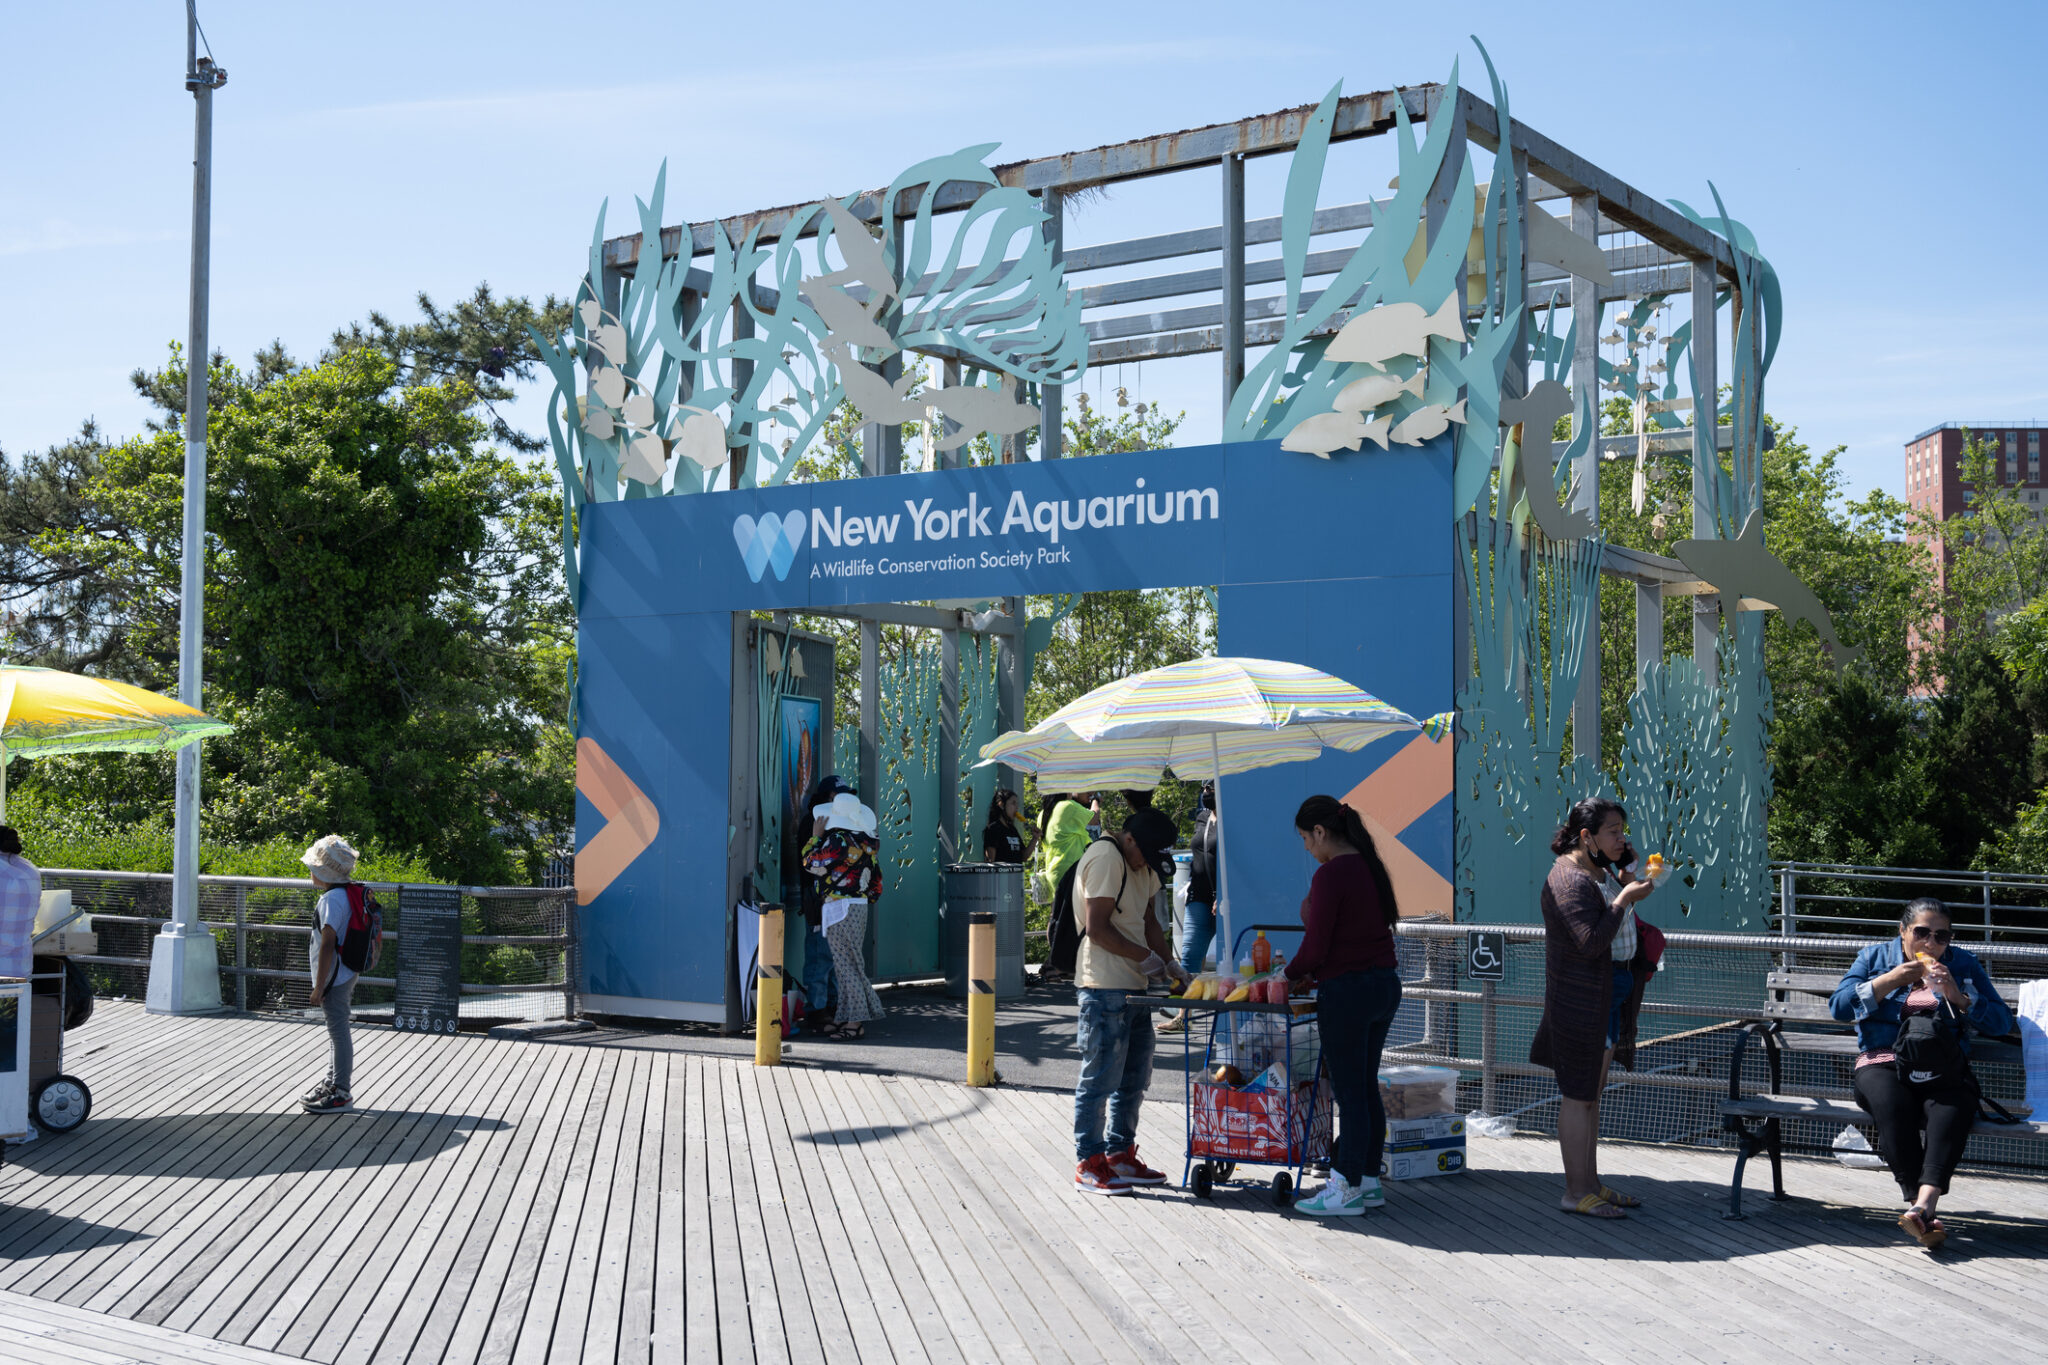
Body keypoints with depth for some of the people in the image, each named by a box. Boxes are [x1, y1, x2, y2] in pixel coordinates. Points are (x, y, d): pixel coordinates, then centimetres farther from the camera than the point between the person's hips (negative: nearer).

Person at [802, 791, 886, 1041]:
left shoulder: (838, 840, -14)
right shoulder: (866, 842, 12)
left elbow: (812, 865, -8)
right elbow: (876, 881, 16)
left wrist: (816, 836, 2)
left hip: (840, 906, -9)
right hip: (860, 907, 9)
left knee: (847, 964, -5)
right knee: (850, 962, 12)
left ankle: (855, 1021, -4)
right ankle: (846, 1017, 16)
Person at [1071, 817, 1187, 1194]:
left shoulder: (1142, 866, 16)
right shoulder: (1105, 859, -15)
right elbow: (1097, 929, -19)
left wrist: (1168, 963, 7)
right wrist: (1145, 956, -15)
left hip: (1133, 987, 10)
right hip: (1104, 989, -10)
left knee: (1134, 1078, 14)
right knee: (1100, 1078, -4)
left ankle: (1120, 1155, 23)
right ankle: (1088, 1164, 3)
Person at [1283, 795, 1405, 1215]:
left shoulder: (1330, 875, -17)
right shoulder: (1371, 867, 10)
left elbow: (1316, 946, -18)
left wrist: (1291, 975, 3)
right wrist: (1314, 974, 16)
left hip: (1346, 992, -9)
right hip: (1385, 984, 9)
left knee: (1349, 1093, -1)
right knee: (1367, 1088, 15)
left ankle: (1346, 1190, 6)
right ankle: (1369, 1181, 23)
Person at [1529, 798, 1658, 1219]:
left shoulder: (1597, 872, 15)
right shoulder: (1569, 878, -17)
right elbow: (1591, 941, -26)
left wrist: (1629, 879, 11)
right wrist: (1625, 899, -19)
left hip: (1608, 999, 10)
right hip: (1580, 999, -10)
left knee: (1592, 1093, 14)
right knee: (1579, 1096, -5)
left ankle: (1591, 1184, 21)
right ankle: (1576, 1192, 1)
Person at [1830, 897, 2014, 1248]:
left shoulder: (1964, 965, 18)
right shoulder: (1875, 957, 16)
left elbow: (2002, 1023, 9)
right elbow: (1839, 1006, 3)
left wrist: (1957, 996, -6)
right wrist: (1891, 980, -6)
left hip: (1943, 1071, 1)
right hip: (1882, 1065, 0)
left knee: (1952, 1107, -36)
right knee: (1893, 1104, -37)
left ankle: (1923, 1203, -52)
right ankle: (1925, 1212, -40)